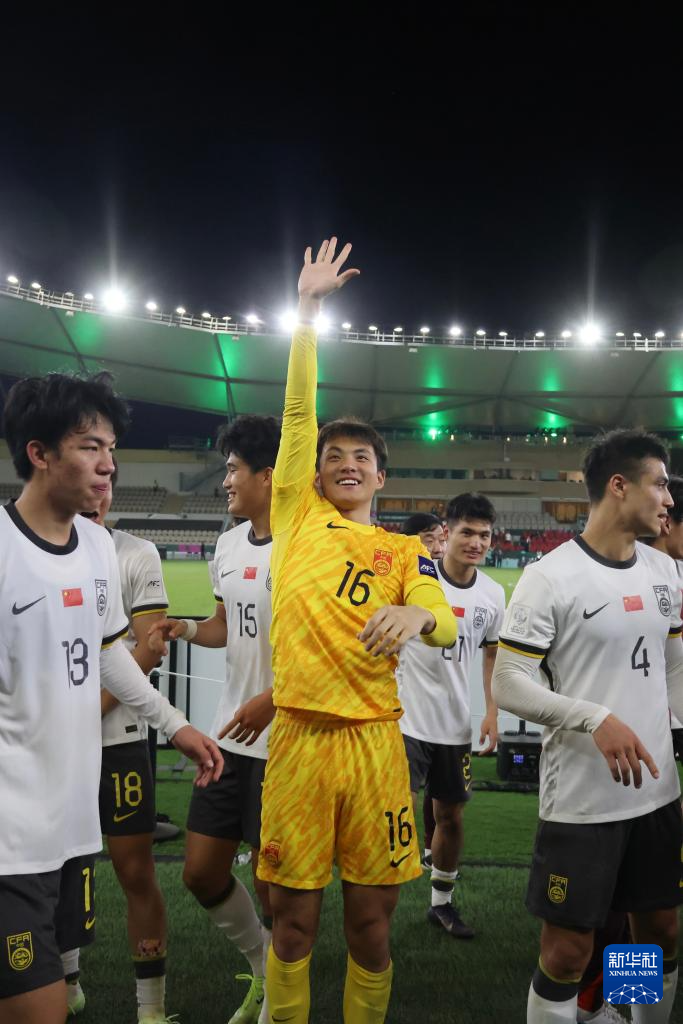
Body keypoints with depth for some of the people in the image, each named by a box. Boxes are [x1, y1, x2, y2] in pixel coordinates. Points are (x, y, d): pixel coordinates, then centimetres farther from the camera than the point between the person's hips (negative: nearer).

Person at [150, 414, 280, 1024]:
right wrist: (187, 630, 2)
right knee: (202, 871, 14)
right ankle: (263, 966, 39)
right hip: (231, 734, 8)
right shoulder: (229, 546, 9)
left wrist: (273, 699, -22)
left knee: (272, 880, 5)